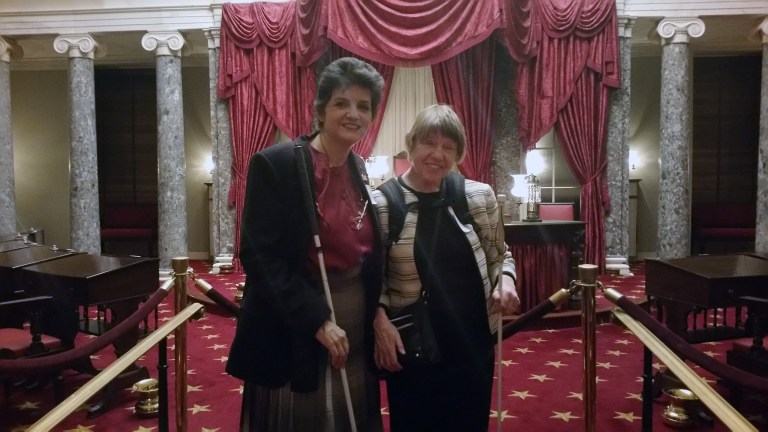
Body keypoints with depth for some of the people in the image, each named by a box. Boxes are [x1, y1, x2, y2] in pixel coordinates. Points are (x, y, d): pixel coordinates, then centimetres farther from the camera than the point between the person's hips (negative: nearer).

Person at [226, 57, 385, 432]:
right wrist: (317, 320, -19)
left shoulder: (358, 168, 6)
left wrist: (377, 314, 3)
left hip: (356, 326, 6)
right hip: (293, 332, -6)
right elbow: (259, 256, -17)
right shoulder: (274, 164, -14)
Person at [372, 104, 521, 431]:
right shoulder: (381, 204, -9)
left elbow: (500, 255, 11)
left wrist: (506, 281, -9)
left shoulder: (479, 197, -2)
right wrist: (380, 319, -14)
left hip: (473, 340, 3)